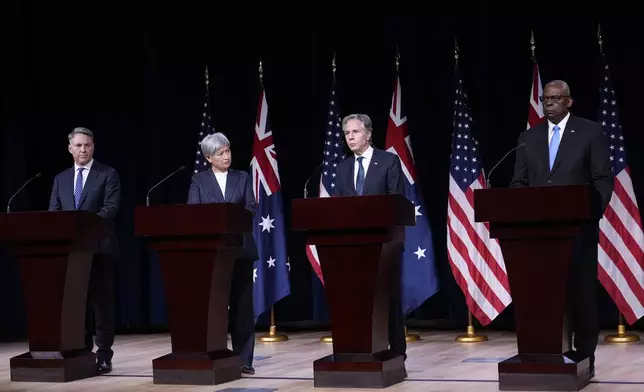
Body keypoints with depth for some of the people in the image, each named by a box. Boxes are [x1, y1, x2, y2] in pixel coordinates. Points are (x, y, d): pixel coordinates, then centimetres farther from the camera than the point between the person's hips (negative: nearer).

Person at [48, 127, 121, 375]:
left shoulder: (108, 175, 2)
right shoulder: (61, 179, 16)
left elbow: (110, 208, -10)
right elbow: (53, 213, 10)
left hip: (99, 247, -4)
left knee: (101, 302, -2)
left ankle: (104, 356, 2)